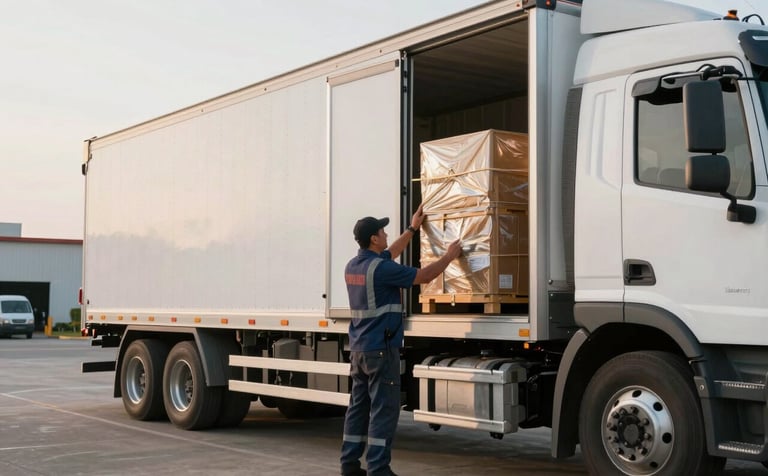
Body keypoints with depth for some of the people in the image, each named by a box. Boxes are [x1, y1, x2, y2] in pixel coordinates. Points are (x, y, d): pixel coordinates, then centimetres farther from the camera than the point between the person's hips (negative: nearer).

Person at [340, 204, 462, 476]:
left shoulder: (353, 266, 9)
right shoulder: (381, 268, -17)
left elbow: (390, 254, 27)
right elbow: (424, 276, -11)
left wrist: (412, 229, 35)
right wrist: (449, 256, 5)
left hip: (359, 348, 9)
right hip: (381, 348, -9)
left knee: (358, 406, 12)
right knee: (384, 409, -5)